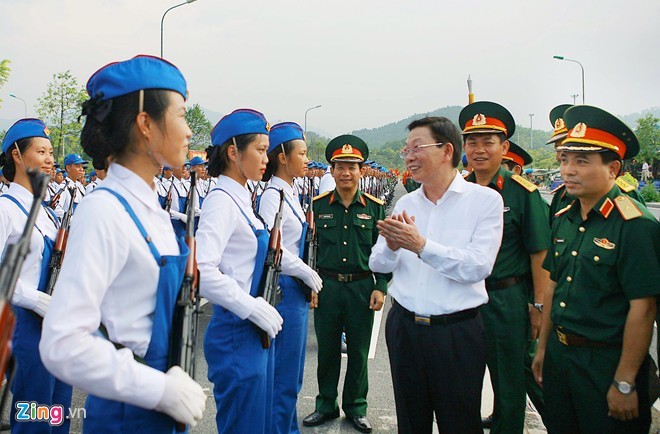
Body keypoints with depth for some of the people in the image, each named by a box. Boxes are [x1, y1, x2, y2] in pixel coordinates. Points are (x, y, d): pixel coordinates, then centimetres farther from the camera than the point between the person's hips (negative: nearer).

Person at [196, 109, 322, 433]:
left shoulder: (242, 200, 10)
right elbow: (201, 271, -28)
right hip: (236, 335, -9)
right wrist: (251, 307, -25)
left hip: (255, 332, 9)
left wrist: (300, 268, 29)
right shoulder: (221, 201, -17)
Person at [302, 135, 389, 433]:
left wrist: (380, 287, -4)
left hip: (362, 288, 0)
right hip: (326, 286, 0)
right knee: (327, 349, 11)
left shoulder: (374, 207, 1)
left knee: (358, 351, 10)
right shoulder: (318, 205, 1)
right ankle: (326, 405, 29)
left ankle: (356, 407, 28)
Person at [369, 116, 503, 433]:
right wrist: (392, 247, -15)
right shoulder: (405, 203, 7)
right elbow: (378, 263, 7)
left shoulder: (485, 200, -8)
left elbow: (478, 267, -19)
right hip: (403, 326, 5)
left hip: (458, 332, -4)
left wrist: (421, 245, -25)